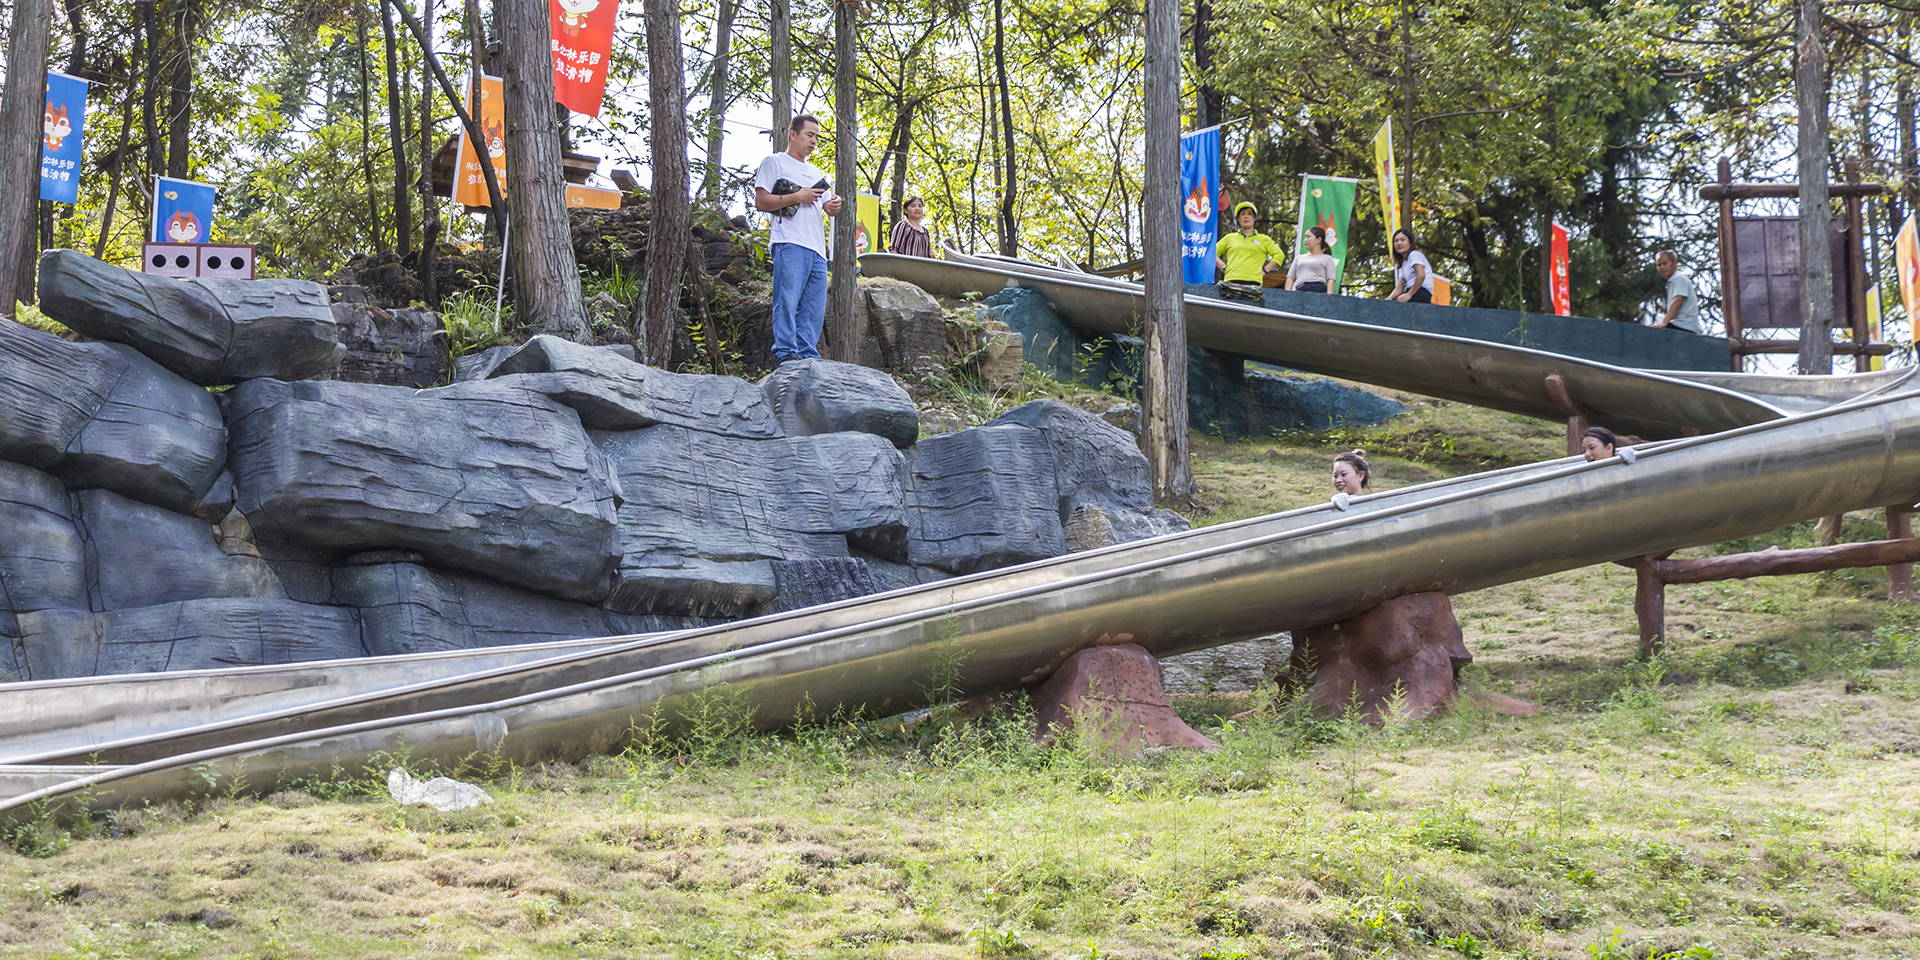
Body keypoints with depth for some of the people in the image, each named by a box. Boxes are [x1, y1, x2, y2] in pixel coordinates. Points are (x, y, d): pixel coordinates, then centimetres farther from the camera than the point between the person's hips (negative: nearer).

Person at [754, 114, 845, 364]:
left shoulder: (816, 173, 29)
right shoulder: (774, 163, 8)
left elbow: (825, 206, 29)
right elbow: (760, 201, -2)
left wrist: (833, 207, 5)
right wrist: (796, 197, -8)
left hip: (817, 249, 7)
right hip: (789, 244, -7)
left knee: (814, 308, 1)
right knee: (787, 300, -16)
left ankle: (808, 358, 0)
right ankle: (785, 353, -21)